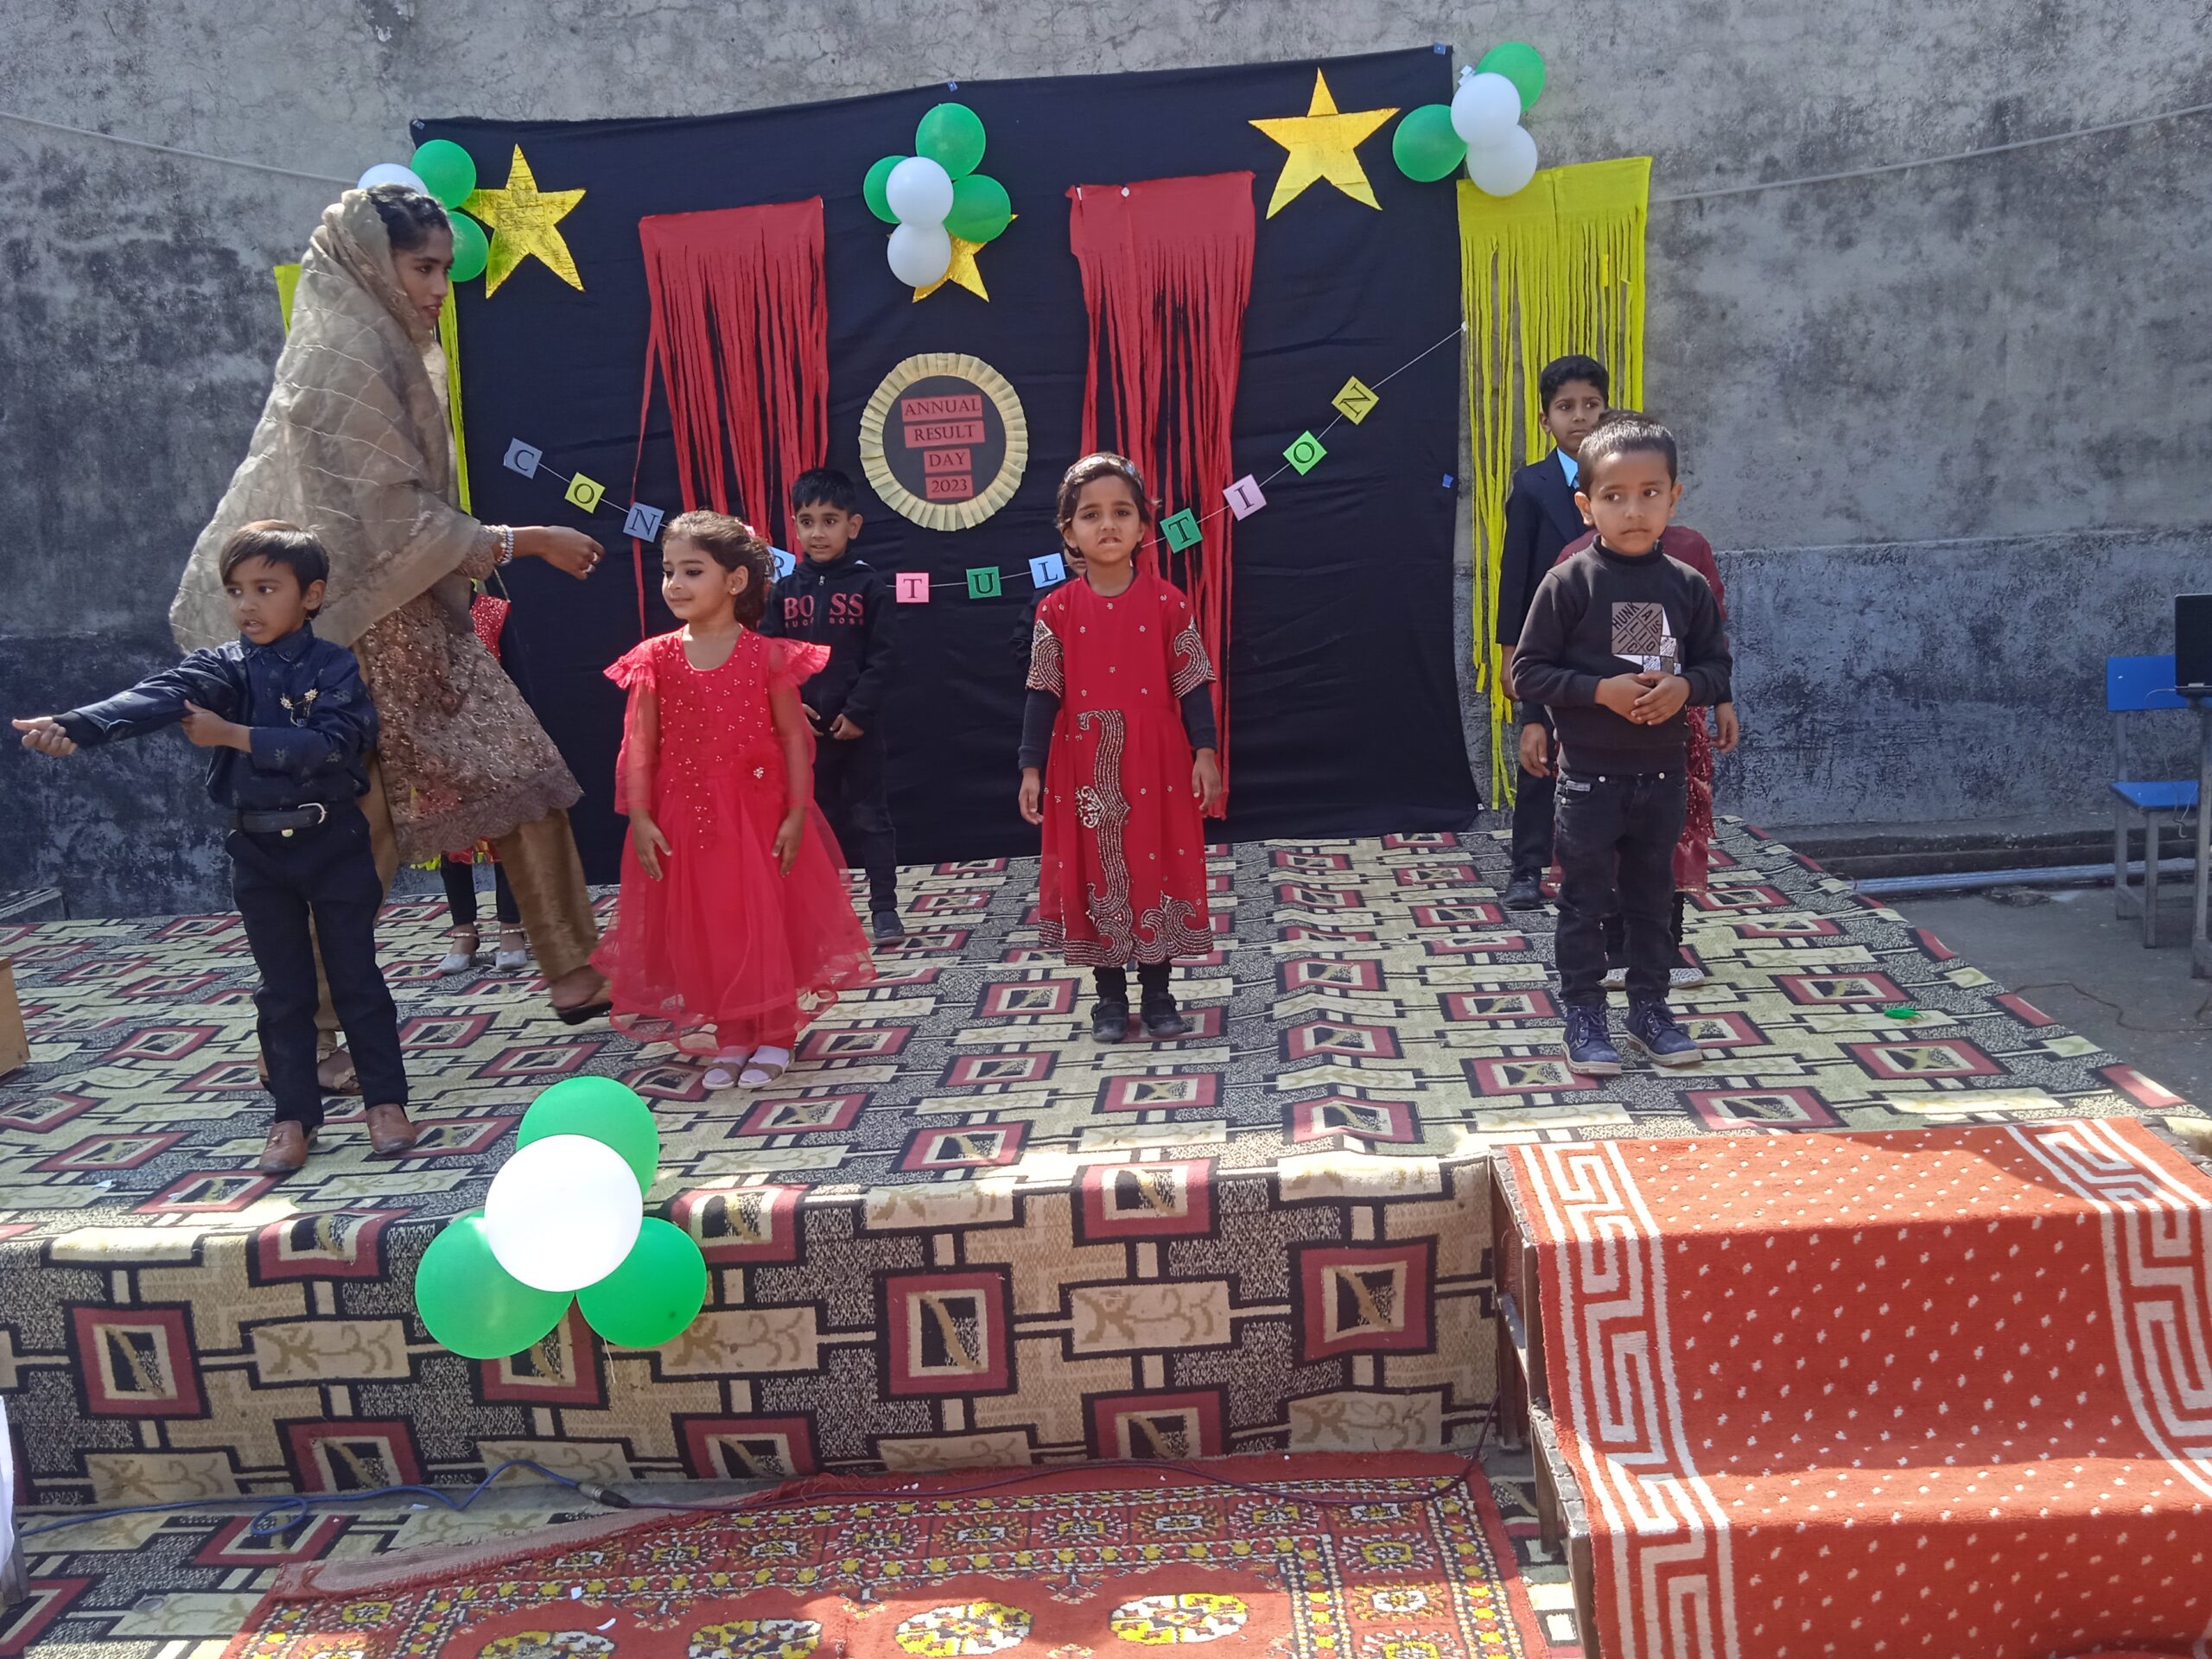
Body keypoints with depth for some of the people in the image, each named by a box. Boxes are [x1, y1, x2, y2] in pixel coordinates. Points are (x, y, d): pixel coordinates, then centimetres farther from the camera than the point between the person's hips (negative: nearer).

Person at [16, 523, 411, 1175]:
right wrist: (74, 726, -38)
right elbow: (154, 697, -20)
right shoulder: (222, 667, -1)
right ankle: (295, 1114, 20)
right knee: (283, 988, 10)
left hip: (334, 844, -3)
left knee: (357, 978, 6)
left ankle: (387, 1100, 17)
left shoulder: (336, 668, -7)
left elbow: (332, 743, -22)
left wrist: (235, 736, -24)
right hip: (258, 851, 3)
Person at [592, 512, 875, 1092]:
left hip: (759, 814, -2)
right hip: (684, 819, 2)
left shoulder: (766, 656, -5)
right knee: (699, 929, 8)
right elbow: (639, 745, -1)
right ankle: (727, 1041, 23)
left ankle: (774, 1036, 20)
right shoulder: (656, 659, 0)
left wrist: (797, 813, -8)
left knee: (767, 922, 4)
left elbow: (793, 737, -4)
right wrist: (639, 818, -7)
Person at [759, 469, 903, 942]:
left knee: (869, 815, 4)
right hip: (805, 727, 3)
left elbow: (881, 658, -8)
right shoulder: (784, 591, 5)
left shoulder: (869, 585, -4)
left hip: (857, 725, -3)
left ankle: (884, 907, 10)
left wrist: (858, 711, -15)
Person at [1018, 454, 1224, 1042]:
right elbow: (1045, 694, 0)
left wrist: (1205, 753, -5)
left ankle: (1158, 992, 21)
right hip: (1085, 770, 1)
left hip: (1156, 767, 0)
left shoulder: (1167, 604, -2)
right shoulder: (1058, 610, -1)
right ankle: (1109, 996, 20)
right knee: (1094, 874, 7)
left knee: (1158, 869, 5)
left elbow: (1191, 685, 0)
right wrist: (1031, 767, -3)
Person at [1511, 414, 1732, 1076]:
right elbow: (1528, 671, -10)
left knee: (1652, 897, 15)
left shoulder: (1688, 586, 0)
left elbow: (1717, 667, 8)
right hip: (1590, 775, -3)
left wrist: (1684, 687, -14)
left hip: (1662, 774, 4)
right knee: (1585, 902, 6)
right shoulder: (1569, 582, -11)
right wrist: (1601, 690, -21)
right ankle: (1584, 1016, 17)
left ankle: (1650, 1007, 29)